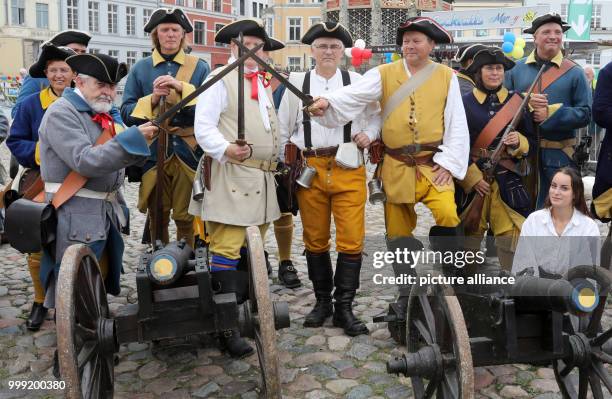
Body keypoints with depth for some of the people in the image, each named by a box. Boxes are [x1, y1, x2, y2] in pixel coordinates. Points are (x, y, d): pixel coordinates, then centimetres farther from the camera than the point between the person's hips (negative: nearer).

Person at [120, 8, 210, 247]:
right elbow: (126, 113, 5)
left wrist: (181, 87, -15)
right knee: (157, 217, 7)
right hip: (153, 153, 1)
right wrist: (152, 99, -11)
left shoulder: (200, 67, 7)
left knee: (185, 217, 3)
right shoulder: (140, 69, 9)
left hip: (188, 153, -1)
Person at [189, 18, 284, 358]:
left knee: (252, 250, 12)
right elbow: (203, 126, -12)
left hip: (261, 178, 8)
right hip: (230, 176, -8)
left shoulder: (264, 83, 23)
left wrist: (275, 161, 20)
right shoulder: (220, 79, -3)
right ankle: (227, 327, -4)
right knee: (227, 251, -9)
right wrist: (225, 149, -29)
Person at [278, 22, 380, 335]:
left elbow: (376, 116, 16)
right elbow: (283, 127, 13)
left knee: (351, 240, -4)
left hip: (349, 170, -1)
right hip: (309, 169, 1)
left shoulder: (357, 81, 6)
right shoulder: (296, 82, 8)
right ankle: (322, 301, 25)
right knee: (315, 240, 9)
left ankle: (344, 307, 8)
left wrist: (368, 134, -4)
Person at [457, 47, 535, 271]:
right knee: (469, 235, 8)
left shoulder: (516, 102, 7)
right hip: (470, 180, -1)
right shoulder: (464, 103, 0)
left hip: (508, 181, 2)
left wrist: (518, 142, -10)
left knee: (512, 236, 0)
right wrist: (472, 177, -9)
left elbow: (531, 141, 13)